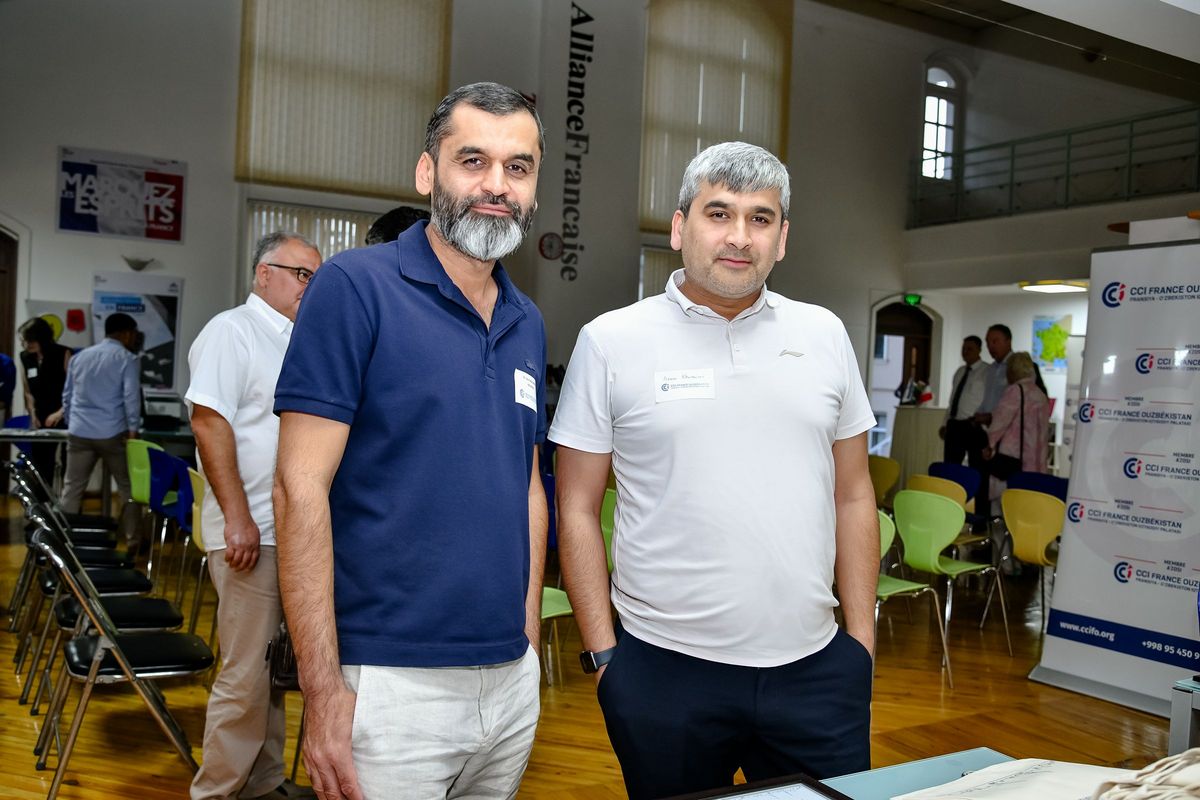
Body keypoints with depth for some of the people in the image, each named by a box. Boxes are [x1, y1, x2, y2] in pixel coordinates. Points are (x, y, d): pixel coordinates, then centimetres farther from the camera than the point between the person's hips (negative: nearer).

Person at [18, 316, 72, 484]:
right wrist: (33, 414, 0)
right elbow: (28, 391, 14)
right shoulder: (25, 358, 7)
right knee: (40, 463, 4)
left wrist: (61, 412, -18)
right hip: (41, 421, 4)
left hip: (65, 419, -4)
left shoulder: (63, 355, -8)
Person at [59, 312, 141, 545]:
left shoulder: (79, 357, 16)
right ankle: (132, 539, 9)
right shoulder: (128, 359, -2)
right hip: (112, 433, -4)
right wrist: (133, 429, -10)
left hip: (79, 433, 5)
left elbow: (67, 395, 20)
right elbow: (131, 396, -12)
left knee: (72, 488, 9)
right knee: (128, 487, 7)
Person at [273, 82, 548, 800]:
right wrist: (324, 690, -16)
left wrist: (530, 634, 10)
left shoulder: (527, 323, 9)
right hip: (391, 681, -6)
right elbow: (300, 488, -14)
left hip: (513, 680, 6)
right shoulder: (355, 286, -10)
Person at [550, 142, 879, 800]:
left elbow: (852, 496, 10)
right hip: (665, 670, -2)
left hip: (813, 666, 3)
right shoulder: (611, 340, -3)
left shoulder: (824, 334, 6)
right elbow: (577, 512, -1)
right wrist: (602, 654, -4)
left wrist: (862, 638, 8)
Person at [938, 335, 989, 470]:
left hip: (974, 426, -7)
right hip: (954, 425, 7)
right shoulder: (960, 371, 17)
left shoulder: (987, 371, -5)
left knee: (976, 470, 2)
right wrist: (945, 423, 16)